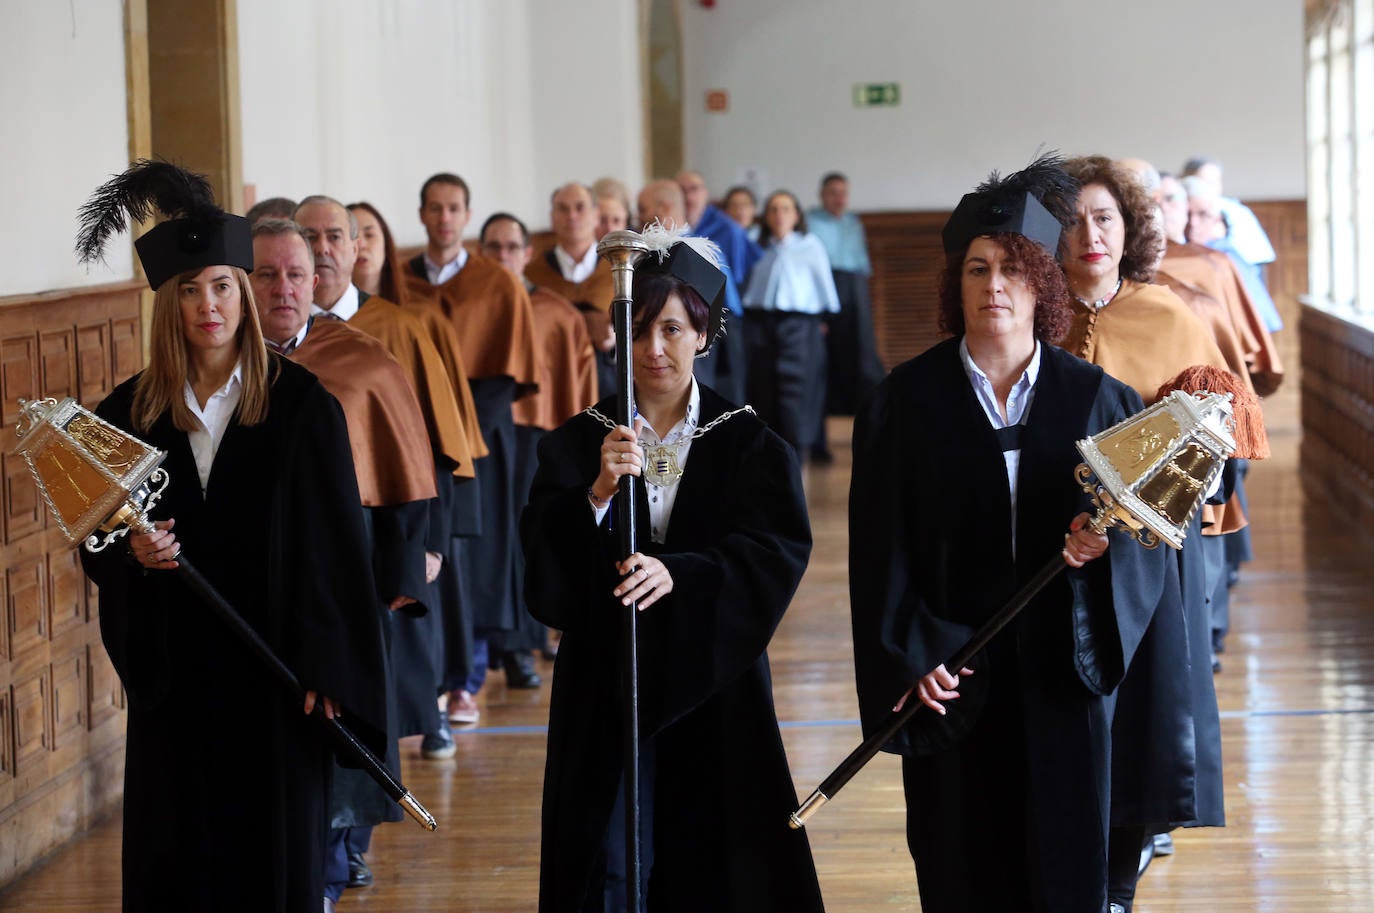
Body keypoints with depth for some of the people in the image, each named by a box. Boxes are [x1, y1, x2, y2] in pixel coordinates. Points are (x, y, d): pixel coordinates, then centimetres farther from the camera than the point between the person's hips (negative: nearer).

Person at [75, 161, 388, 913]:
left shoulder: (300, 404, -4)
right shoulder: (129, 413, 3)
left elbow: (334, 541, -6)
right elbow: (95, 547, 8)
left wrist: (325, 672, -12)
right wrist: (133, 552, -15)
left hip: (273, 670, -2)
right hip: (174, 673, 2)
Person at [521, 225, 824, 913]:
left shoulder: (747, 443, 2)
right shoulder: (577, 443, 4)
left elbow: (778, 550, -12)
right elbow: (543, 558, -8)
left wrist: (680, 573, -27)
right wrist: (599, 492, -25)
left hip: (713, 685, 0)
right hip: (603, 690, 1)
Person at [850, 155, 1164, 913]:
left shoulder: (1094, 397, 3)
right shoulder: (906, 400, -1)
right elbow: (880, 544, -2)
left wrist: (1106, 543, -18)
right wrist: (907, 656, -11)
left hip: (1061, 671, 1)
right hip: (950, 673, -1)